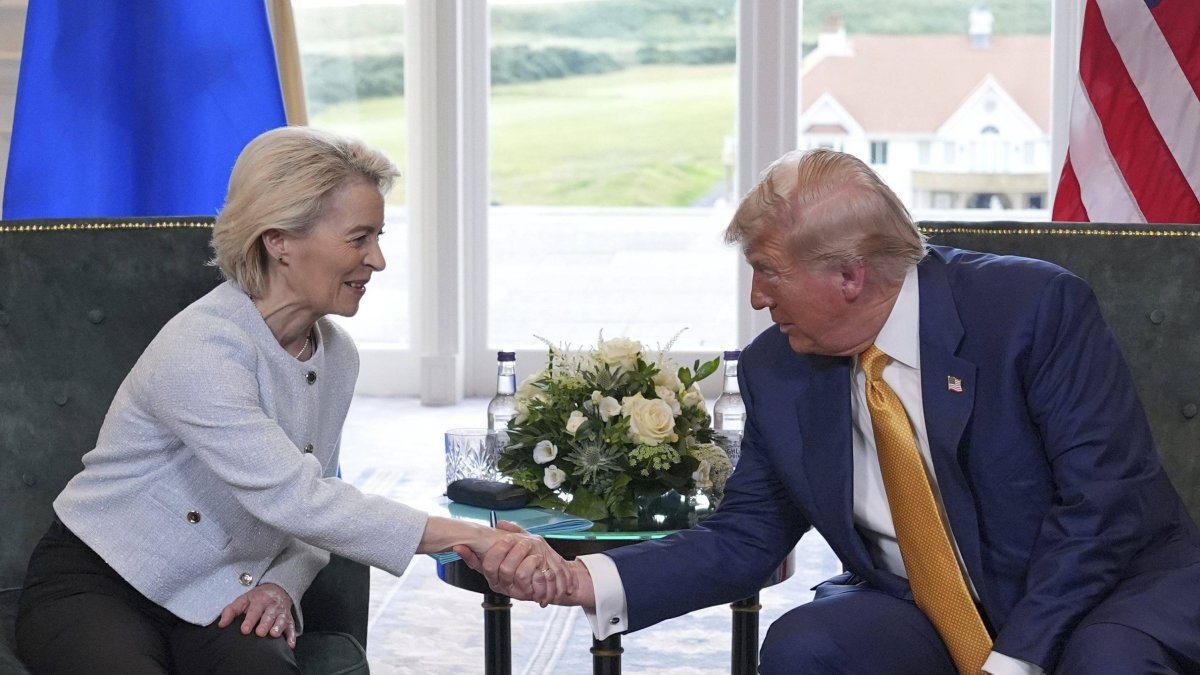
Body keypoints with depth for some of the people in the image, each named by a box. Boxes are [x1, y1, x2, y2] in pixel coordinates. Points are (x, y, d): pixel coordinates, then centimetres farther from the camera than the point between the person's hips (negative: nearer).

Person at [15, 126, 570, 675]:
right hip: (93, 588, -4)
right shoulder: (200, 351, -24)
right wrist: (472, 538, -36)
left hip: (215, 600, 5)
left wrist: (283, 583, -12)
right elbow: (293, 499, -33)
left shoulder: (336, 355, 2)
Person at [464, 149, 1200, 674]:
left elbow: (1107, 501, -17)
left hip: (1114, 589, -3)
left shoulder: (1036, 306, -16)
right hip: (923, 614, 4)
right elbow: (743, 539, 5)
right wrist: (581, 581, -9)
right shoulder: (779, 371, -2)